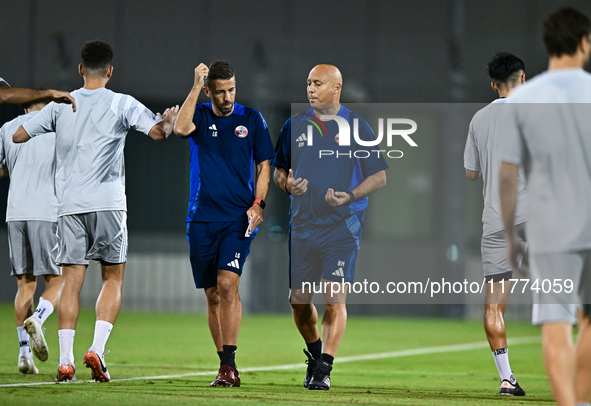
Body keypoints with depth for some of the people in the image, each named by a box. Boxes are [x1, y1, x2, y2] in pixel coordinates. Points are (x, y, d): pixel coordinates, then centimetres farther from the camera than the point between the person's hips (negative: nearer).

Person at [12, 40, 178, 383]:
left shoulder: (60, 105, 8)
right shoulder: (122, 104, 1)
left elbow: (18, 136, 13)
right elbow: (158, 132, -7)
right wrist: (170, 120, 15)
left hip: (70, 204, 2)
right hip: (109, 203, -2)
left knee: (72, 281, 2)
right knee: (113, 278, 9)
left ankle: (66, 361, -6)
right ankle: (97, 349, -7)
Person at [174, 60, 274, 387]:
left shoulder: (251, 119, 5)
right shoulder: (200, 116, 5)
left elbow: (264, 165, 9)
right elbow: (181, 128, -18)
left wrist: (258, 204, -4)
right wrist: (195, 87, -17)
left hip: (238, 218, -2)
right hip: (202, 219, 2)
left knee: (227, 284, -18)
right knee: (212, 294, 5)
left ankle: (230, 366, -16)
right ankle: (224, 366, 15)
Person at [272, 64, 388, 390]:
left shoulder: (356, 127, -1)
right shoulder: (295, 126, 9)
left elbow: (379, 176, 1)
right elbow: (278, 170, 18)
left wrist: (349, 196, -15)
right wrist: (287, 184, -6)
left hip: (342, 225, -4)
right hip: (303, 225, 4)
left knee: (334, 300, -13)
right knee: (298, 300, 7)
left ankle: (324, 369, -9)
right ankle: (315, 353, 32)